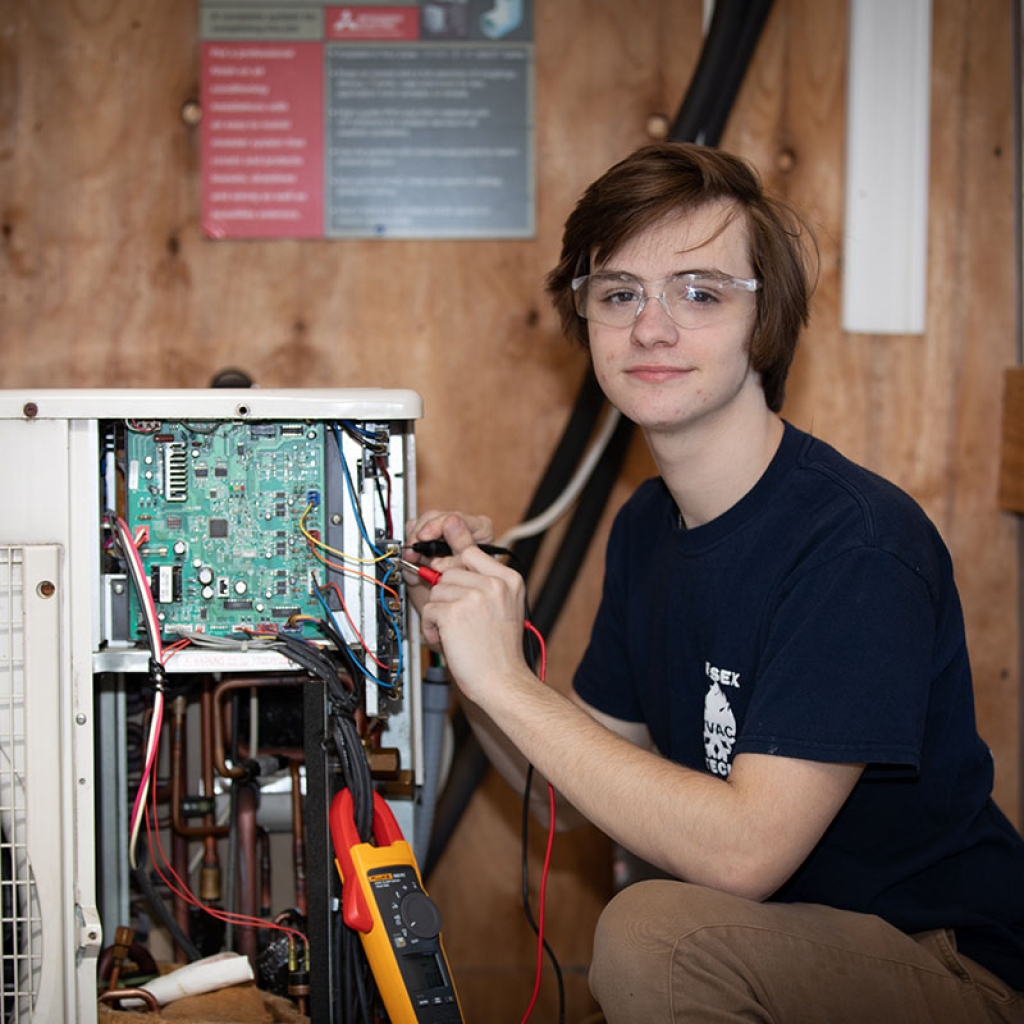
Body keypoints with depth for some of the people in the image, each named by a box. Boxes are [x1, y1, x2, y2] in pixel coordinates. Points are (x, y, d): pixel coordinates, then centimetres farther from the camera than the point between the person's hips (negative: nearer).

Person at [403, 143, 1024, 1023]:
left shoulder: (858, 543, -22)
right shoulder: (646, 527, 3)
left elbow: (744, 851, -27)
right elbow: (581, 789, 10)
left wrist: (506, 681, -25)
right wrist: (466, 634, -6)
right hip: (769, 944, 7)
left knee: (654, 931, -29)